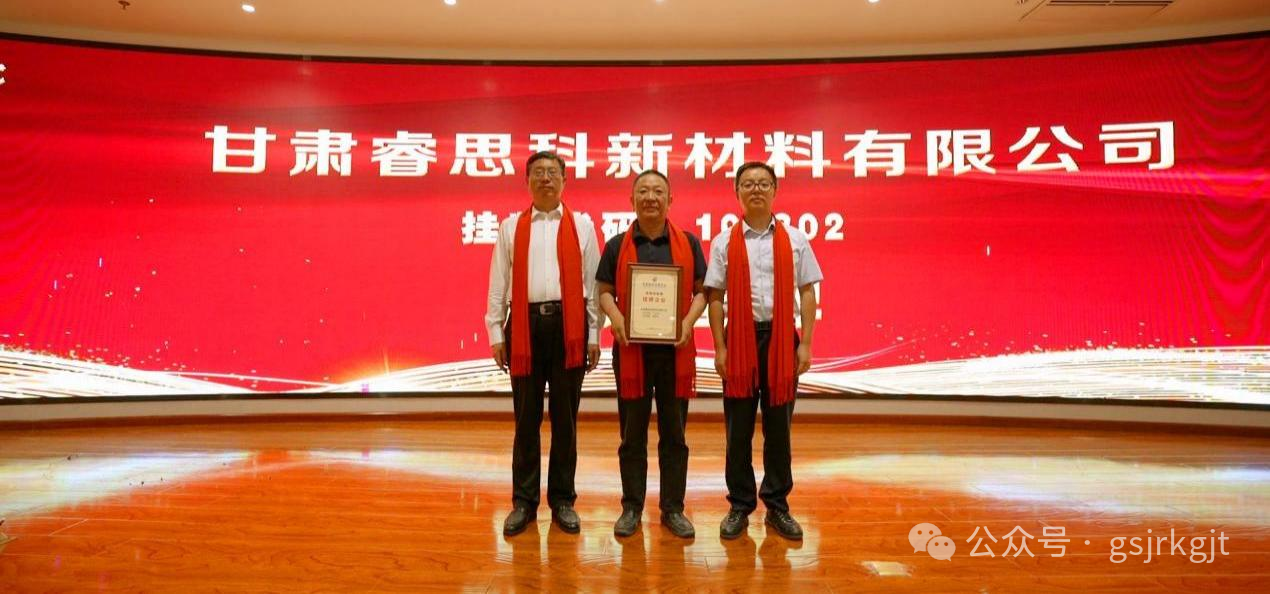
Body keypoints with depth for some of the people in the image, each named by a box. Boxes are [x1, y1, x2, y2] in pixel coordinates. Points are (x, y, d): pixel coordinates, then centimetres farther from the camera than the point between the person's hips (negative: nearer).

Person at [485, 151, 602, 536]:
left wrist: (594, 336, 0)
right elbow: (498, 284, 7)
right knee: (526, 418, 8)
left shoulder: (582, 225, 8)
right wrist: (496, 334, 2)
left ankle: (562, 501, 20)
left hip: (568, 327, 0)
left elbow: (592, 283, 5)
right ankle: (524, 501, 20)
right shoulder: (511, 227, 10)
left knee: (565, 418, 7)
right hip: (525, 326, 1)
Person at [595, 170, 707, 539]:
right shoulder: (617, 245, 5)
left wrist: (688, 322, -12)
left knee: (674, 434, 7)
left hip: (676, 349, 0)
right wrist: (616, 319, -14)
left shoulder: (688, 243, 5)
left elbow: (701, 290, 6)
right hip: (631, 349, 0)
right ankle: (632, 507, 19)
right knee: (632, 434, 7)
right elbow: (604, 291, 6)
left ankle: (673, 509, 19)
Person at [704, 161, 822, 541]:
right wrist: (719, 348, -4)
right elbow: (715, 297, 2)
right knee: (738, 428, 7)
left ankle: (777, 505, 22)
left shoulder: (795, 240, 5)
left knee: (779, 426, 9)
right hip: (740, 338, 0)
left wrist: (805, 344, -3)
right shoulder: (725, 242, 3)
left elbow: (807, 294, 4)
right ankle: (740, 506, 20)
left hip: (781, 338, 1)